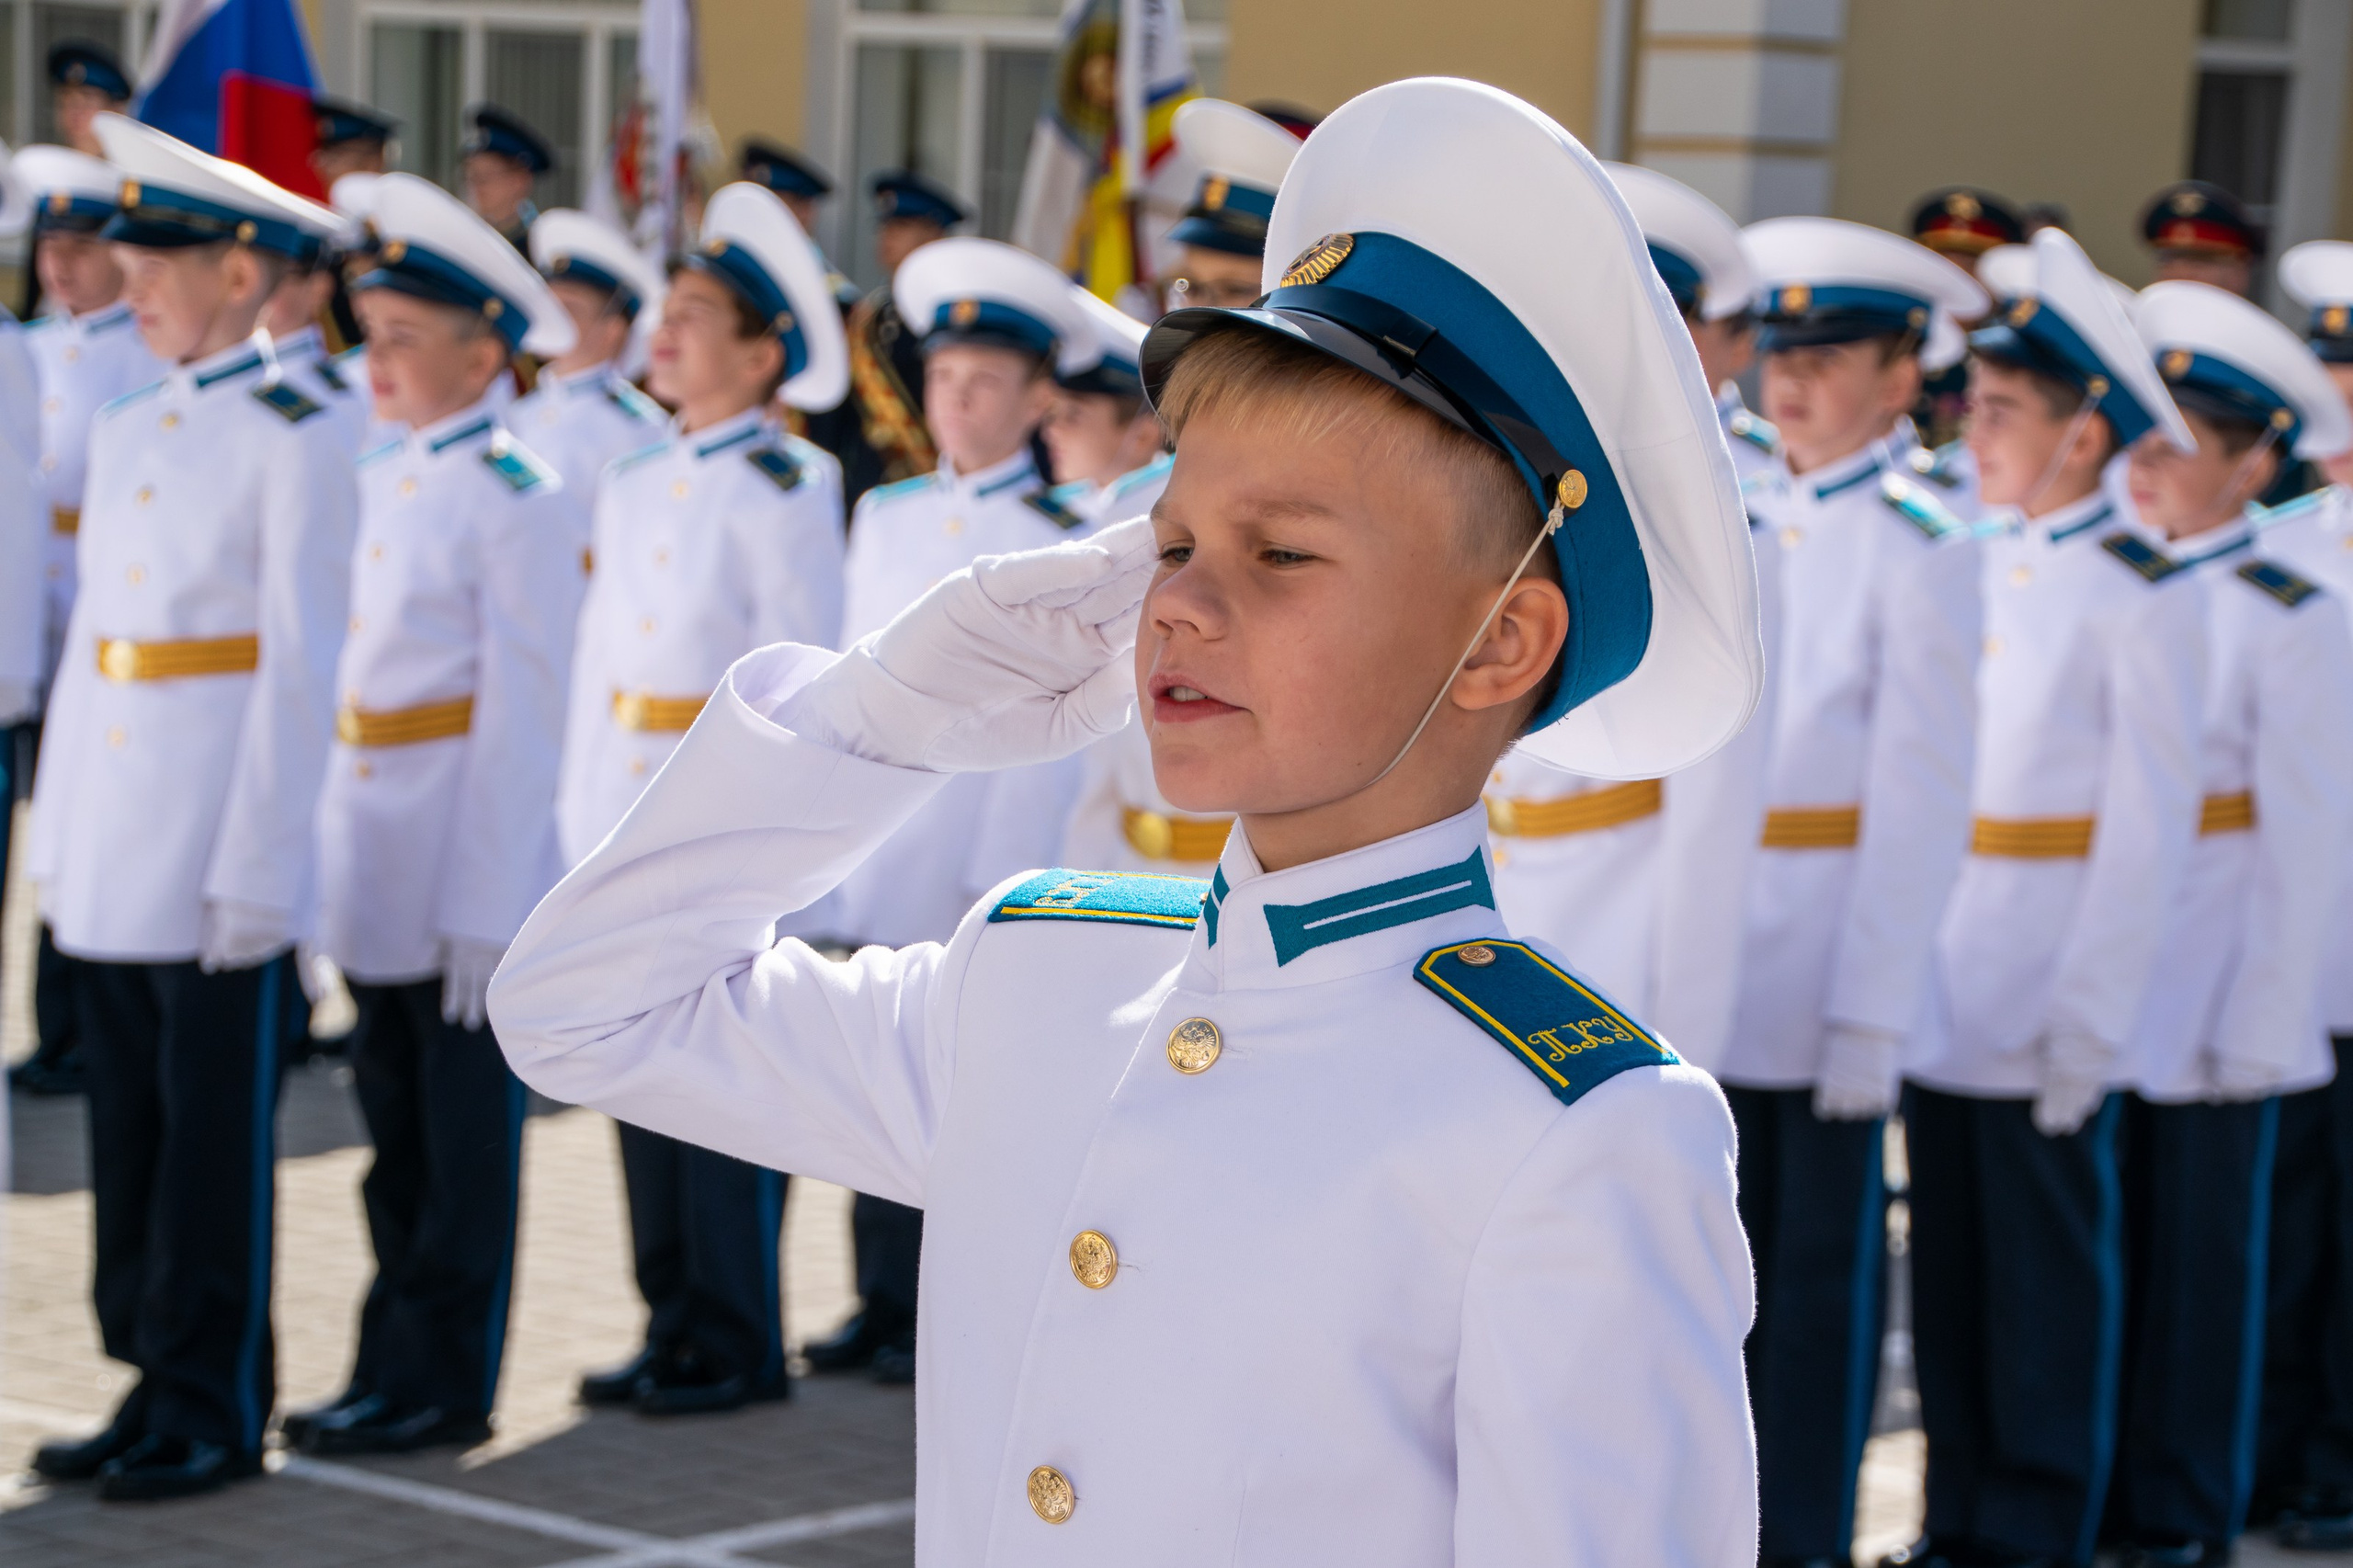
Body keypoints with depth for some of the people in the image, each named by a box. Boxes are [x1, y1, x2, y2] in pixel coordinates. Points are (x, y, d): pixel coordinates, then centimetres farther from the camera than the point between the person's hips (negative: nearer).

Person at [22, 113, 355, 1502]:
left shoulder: (295, 439, -8)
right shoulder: (126, 432, 14)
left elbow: (303, 666, -11)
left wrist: (259, 867, -14)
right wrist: (56, 834, 13)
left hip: (220, 839, -7)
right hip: (113, 844, 7)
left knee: (214, 1129, -1)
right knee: (128, 1119, 9)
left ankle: (216, 1411, 7)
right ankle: (155, 1385, 18)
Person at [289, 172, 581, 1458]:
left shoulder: (514, 499, -12)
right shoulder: (380, 481, 11)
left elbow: (522, 713, -13)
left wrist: (487, 908, -15)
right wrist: (329, 863, 13)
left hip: (467, 870, -7)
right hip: (376, 868, 7)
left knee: (463, 1143, 2)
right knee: (397, 1134, 13)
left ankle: (442, 1385, 9)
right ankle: (394, 1371, 21)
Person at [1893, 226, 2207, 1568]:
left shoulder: (2144, 597, -10)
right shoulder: (1982, 567, 10)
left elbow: (2151, 828, -12)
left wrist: (2088, 1022, -14)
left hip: (2051, 994, -6)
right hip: (1943, 988, 6)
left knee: (2049, 1270, 3)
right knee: (1953, 1261, 11)